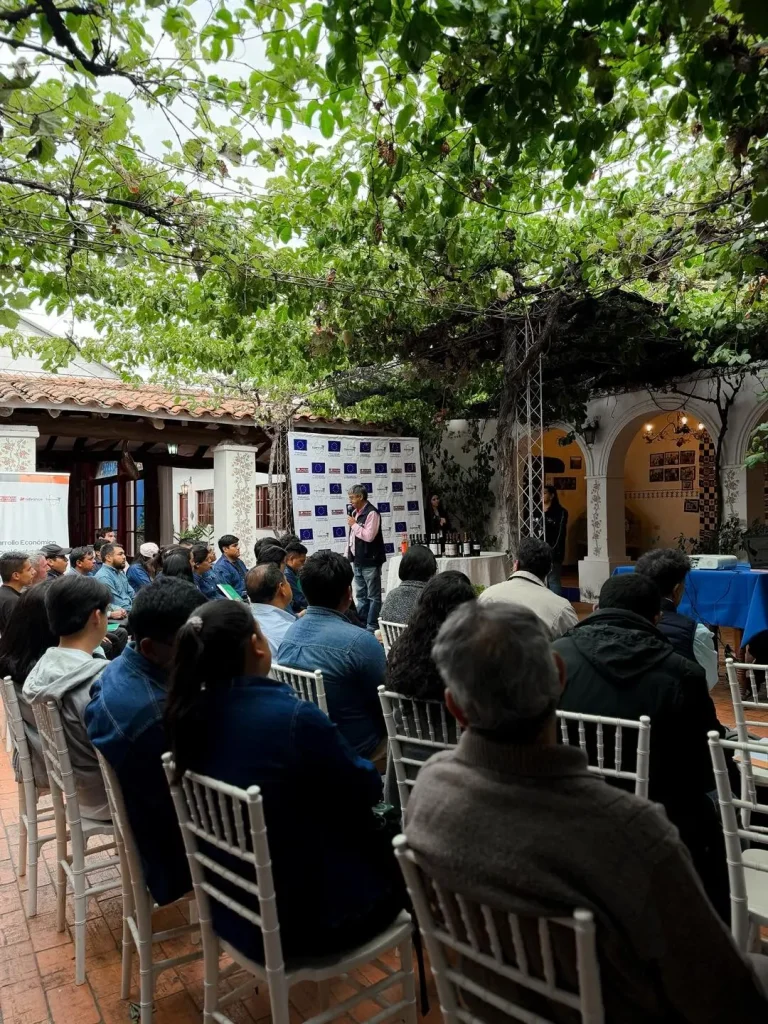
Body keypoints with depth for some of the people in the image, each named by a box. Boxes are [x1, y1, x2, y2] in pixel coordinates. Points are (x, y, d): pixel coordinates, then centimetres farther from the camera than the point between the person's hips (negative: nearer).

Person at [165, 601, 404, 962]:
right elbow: (366, 790, -13)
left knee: (376, 837, 25)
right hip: (307, 914, -6)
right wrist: (368, 769, 7)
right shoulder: (295, 716, -29)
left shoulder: (191, 715, -9)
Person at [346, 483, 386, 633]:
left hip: (370, 561, -9)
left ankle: (372, 626, 3)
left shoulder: (371, 513, -14)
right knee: (360, 595, 15)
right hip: (358, 560, 9)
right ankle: (361, 624, 23)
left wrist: (354, 524, -14)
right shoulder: (355, 512, 12)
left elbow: (369, 536, -23)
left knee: (373, 595, -1)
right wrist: (348, 555, 16)